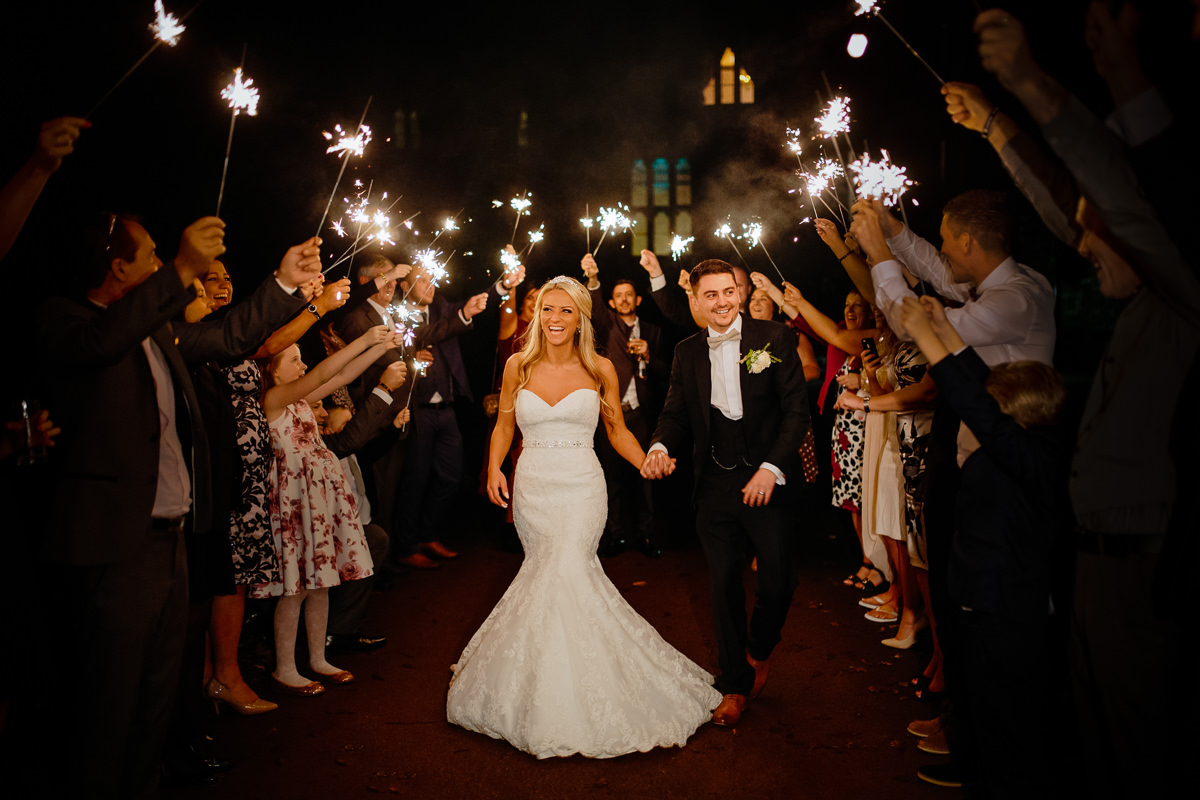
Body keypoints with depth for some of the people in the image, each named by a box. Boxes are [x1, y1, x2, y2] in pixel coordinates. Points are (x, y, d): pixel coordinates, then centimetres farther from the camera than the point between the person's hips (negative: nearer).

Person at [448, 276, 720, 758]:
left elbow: (617, 430, 8)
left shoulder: (600, 369, 1)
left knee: (565, 569, -16)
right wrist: (494, 467, -4)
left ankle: (568, 703, -1)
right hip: (532, 487, 2)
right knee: (550, 572, 3)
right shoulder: (518, 366, 5)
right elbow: (504, 425, 12)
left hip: (582, 487, -2)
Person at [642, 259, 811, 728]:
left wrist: (771, 468, -16)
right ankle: (735, 685, 26)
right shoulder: (687, 353, 7)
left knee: (778, 580, 0)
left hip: (764, 481, -2)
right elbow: (676, 413, 10)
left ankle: (759, 651, 34)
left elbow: (797, 410, -6)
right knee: (724, 585, 9)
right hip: (714, 486, 3)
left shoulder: (774, 338, -3)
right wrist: (661, 446, -12)